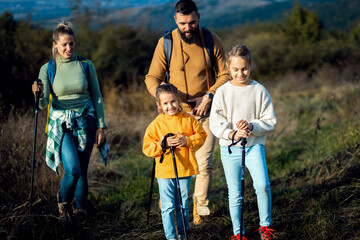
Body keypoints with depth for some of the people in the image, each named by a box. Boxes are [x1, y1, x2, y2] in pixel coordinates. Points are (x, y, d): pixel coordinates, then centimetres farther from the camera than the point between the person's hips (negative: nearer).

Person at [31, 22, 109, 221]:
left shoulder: (86, 65, 2)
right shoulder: (47, 69, -1)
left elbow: (97, 97, 6)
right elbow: (44, 104, -5)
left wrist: (101, 126, 2)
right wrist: (39, 94, -28)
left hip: (85, 122, 2)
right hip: (61, 124, -2)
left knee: (82, 171, 3)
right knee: (72, 169, -17)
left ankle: (80, 209, 26)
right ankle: (63, 202, 13)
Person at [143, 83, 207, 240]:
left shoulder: (188, 119, 1)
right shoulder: (156, 124, -3)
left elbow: (201, 136, 4)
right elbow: (147, 148, -4)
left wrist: (187, 141, -12)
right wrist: (164, 144, -19)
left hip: (185, 169, 2)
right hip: (164, 172, -1)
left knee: (183, 205, 12)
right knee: (168, 206, -1)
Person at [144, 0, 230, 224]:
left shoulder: (211, 40, -3)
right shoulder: (165, 43, -5)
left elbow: (225, 75, 1)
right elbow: (152, 77, -2)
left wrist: (209, 96, -13)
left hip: (205, 112, 1)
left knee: (204, 162, 0)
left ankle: (201, 209, 17)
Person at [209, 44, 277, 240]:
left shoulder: (259, 91, -2)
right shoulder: (222, 92, -2)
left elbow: (270, 121, -1)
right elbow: (215, 124, -4)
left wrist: (251, 126, -18)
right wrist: (232, 134, -22)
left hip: (254, 145, -1)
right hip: (229, 148, 1)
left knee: (262, 185, -18)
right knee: (235, 193, 6)